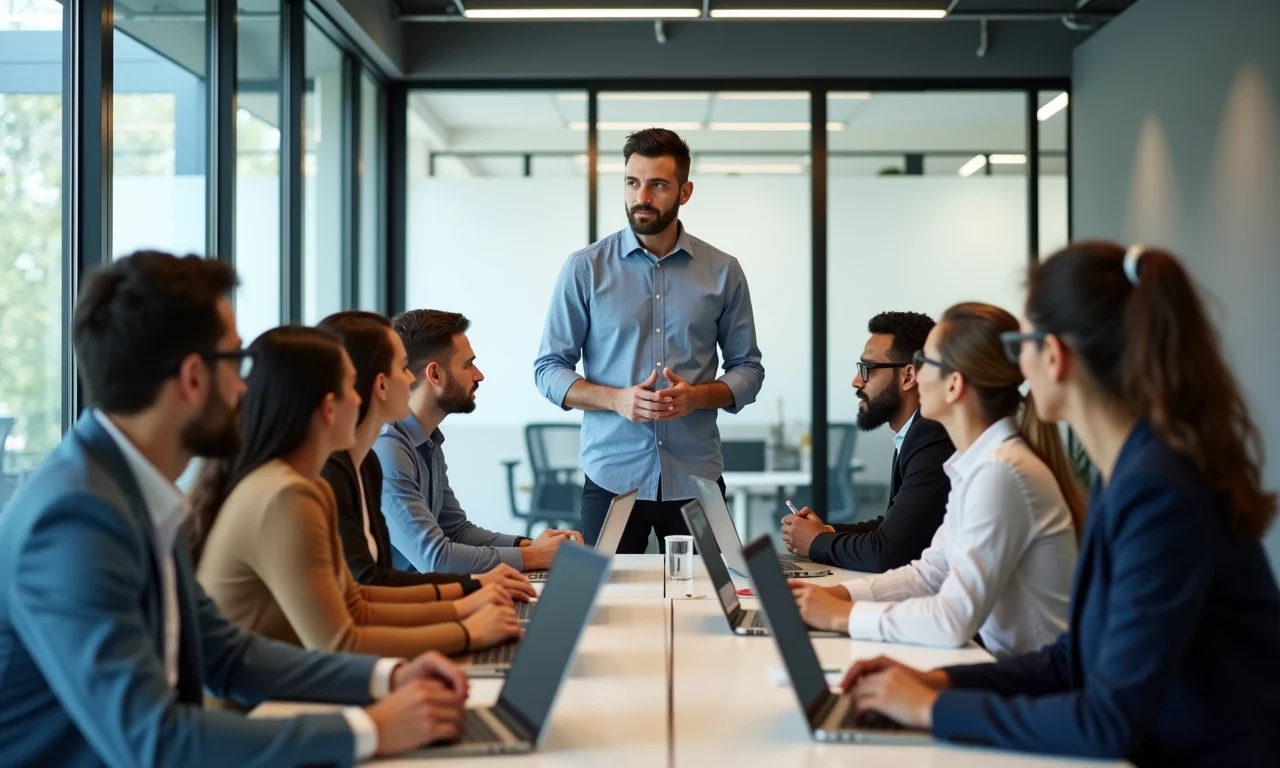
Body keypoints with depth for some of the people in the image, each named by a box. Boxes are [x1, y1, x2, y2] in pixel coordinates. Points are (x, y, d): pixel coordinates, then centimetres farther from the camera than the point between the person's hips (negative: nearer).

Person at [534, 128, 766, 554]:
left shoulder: (723, 272, 4)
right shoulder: (585, 269, 0)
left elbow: (748, 370, 8)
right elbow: (548, 369, 1)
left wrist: (698, 396, -13)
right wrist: (616, 399, -16)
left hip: (696, 481, 1)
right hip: (612, 478, -1)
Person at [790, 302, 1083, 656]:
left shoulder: (1001, 471, -22)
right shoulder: (980, 461, 6)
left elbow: (955, 618, -26)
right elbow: (931, 572, 11)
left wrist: (842, 616, -17)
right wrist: (838, 594, -1)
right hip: (1008, 666, 7)